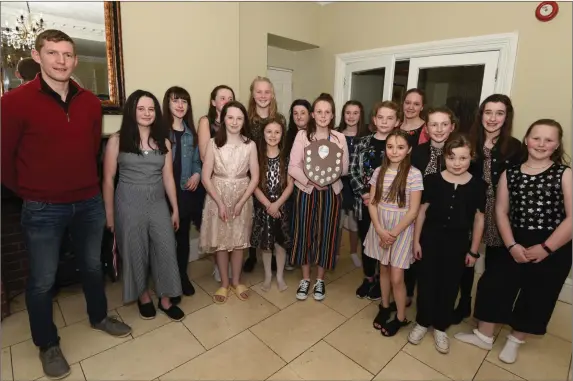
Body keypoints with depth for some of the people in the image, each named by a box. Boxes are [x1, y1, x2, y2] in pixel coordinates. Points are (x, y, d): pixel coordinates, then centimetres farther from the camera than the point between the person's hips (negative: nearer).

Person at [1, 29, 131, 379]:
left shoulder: (91, 103, 1)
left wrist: (88, 187, 13)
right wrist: (29, 192, 3)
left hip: (90, 203, 4)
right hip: (43, 209, -3)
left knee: (93, 266, 20)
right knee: (42, 281, 12)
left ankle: (99, 317, 44)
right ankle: (48, 345, 34)